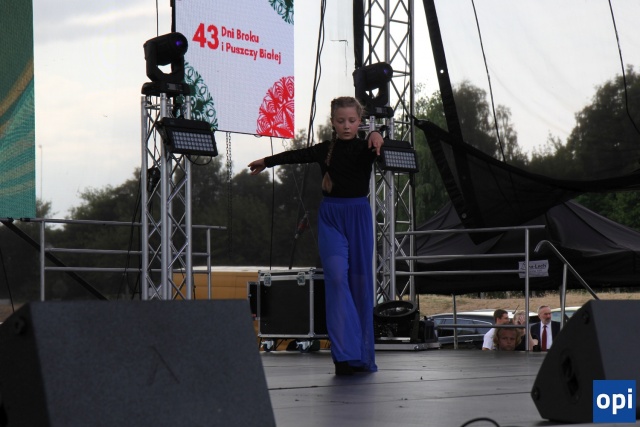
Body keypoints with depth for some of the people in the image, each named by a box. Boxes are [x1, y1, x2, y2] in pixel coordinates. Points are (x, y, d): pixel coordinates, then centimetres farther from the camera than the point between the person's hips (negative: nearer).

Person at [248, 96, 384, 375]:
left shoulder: (364, 148, -1)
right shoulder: (325, 150, 6)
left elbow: (376, 148, -23)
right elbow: (296, 156, 20)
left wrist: (377, 138, -47)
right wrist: (266, 162, 33)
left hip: (358, 216, -1)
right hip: (330, 216, 1)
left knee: (360, 282, 4)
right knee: (336, 278, -14)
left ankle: (363, 355, 13)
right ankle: (344, 354, -18)